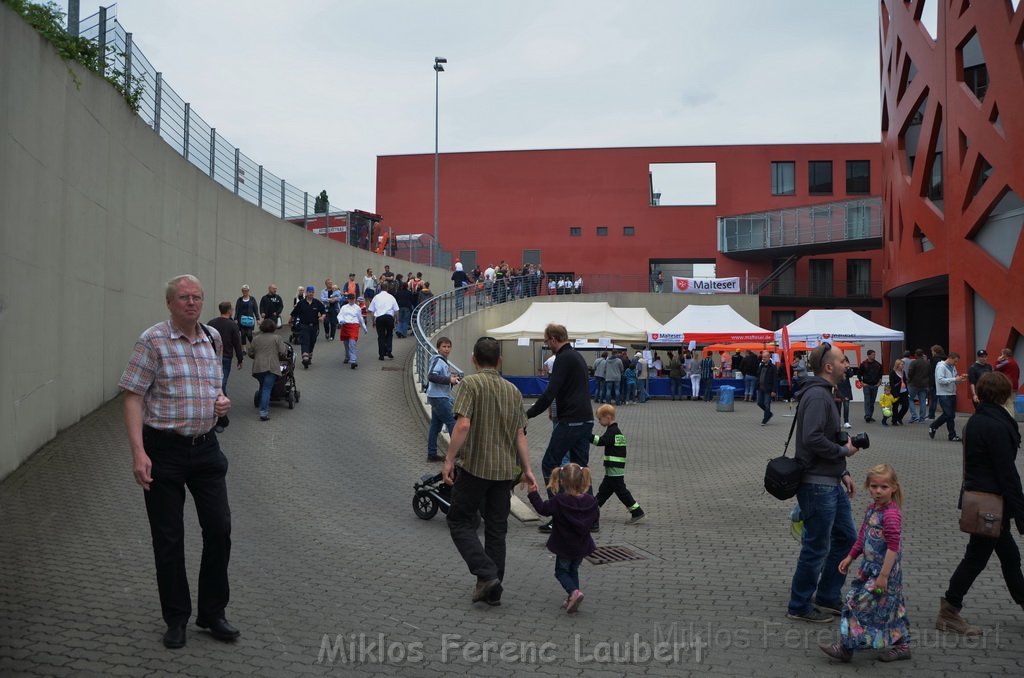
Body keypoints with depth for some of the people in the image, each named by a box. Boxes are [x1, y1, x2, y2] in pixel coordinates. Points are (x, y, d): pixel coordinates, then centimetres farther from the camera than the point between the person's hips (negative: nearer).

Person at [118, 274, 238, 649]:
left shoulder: (213, 339, 9)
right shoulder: (152, 341, -8)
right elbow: (132, 396, -11)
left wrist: (222, 400, 1)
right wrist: (138, 453, -19)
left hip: (205, 446, 5)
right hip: (164, 449, -5)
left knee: (219, 529, 5)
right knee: (168, 537, 6)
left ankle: (213, 613, 22)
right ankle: (176, 618, 22)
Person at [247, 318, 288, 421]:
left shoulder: (256, 339, 11)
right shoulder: (277, 338, 1)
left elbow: (250, 353, 11)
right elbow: (283, 353, -5)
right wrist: (281, 358, 16)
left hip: (258, 367, 4)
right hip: (271, 367, -3)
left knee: (262, 387, 20)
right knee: (267, 389, -7)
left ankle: (263, 407, 26)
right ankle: (264, 412, -14)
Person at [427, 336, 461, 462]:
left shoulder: (443, 361, 16)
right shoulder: (438, 360, -14)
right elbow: (431, 376, -27)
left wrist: (452, 378, 5)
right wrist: (449, 380, -29)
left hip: (440, 397, 10)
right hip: (439, 397, -10)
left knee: (436, 425, 10)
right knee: (452, 422, -6)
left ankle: (432, 454, 13)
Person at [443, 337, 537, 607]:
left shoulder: (471, 383, -7)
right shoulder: (513, 391, 11)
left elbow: (463, 425, -19)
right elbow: (520, 434, 8)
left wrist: (449, 459, -14)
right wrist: (527, 470, 12)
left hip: (475, 466, -5)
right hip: (505, 470, 6)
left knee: (460, 521, 7)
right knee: (496, 529, 13)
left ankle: (487, 575, -7)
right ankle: (492, 590, 16)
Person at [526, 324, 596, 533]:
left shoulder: (563, 359, -13)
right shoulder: (578, 356, 18)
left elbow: (550, 393, -20)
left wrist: (528, 415, -14)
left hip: (570, 422, -9)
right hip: (586, 421, 9)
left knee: (549, 465, -1)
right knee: (580, 468, 12)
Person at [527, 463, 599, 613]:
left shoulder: (559, 501, -21)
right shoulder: (590, 501, -9)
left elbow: (543, 509, -11)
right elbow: (595, 516, 6)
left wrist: (533, 493, -4)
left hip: (564, 546, -4)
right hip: (582, 545, 4)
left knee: (561, 571, 12)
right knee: (573, 570, 22)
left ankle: (574, 591, -12)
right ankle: (572, 600, 20)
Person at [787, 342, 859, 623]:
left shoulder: (824, 394, 15)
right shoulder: (816, 396, -19)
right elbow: (812, 439, -30)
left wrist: (842, 473, 16)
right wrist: (845, 451, -15)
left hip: (832, 484, 11)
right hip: (817, 485, -11)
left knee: (846, 537, 18)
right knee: (817, 547, 1)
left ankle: (828, 597, 30)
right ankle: (800, 606, 16)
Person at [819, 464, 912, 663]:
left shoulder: (891, 514, -22)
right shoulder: (872, 508, 6)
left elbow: (893, 546, -24)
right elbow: (863, 535, 18)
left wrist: (884, 575, -24)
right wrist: (850, 557, 20)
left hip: (884, 569, -9)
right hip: (870, 567, 9)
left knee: (862, 605, -4)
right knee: (888, 608, 17)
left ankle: (847, 647, 4)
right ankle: (901, 645, 29)